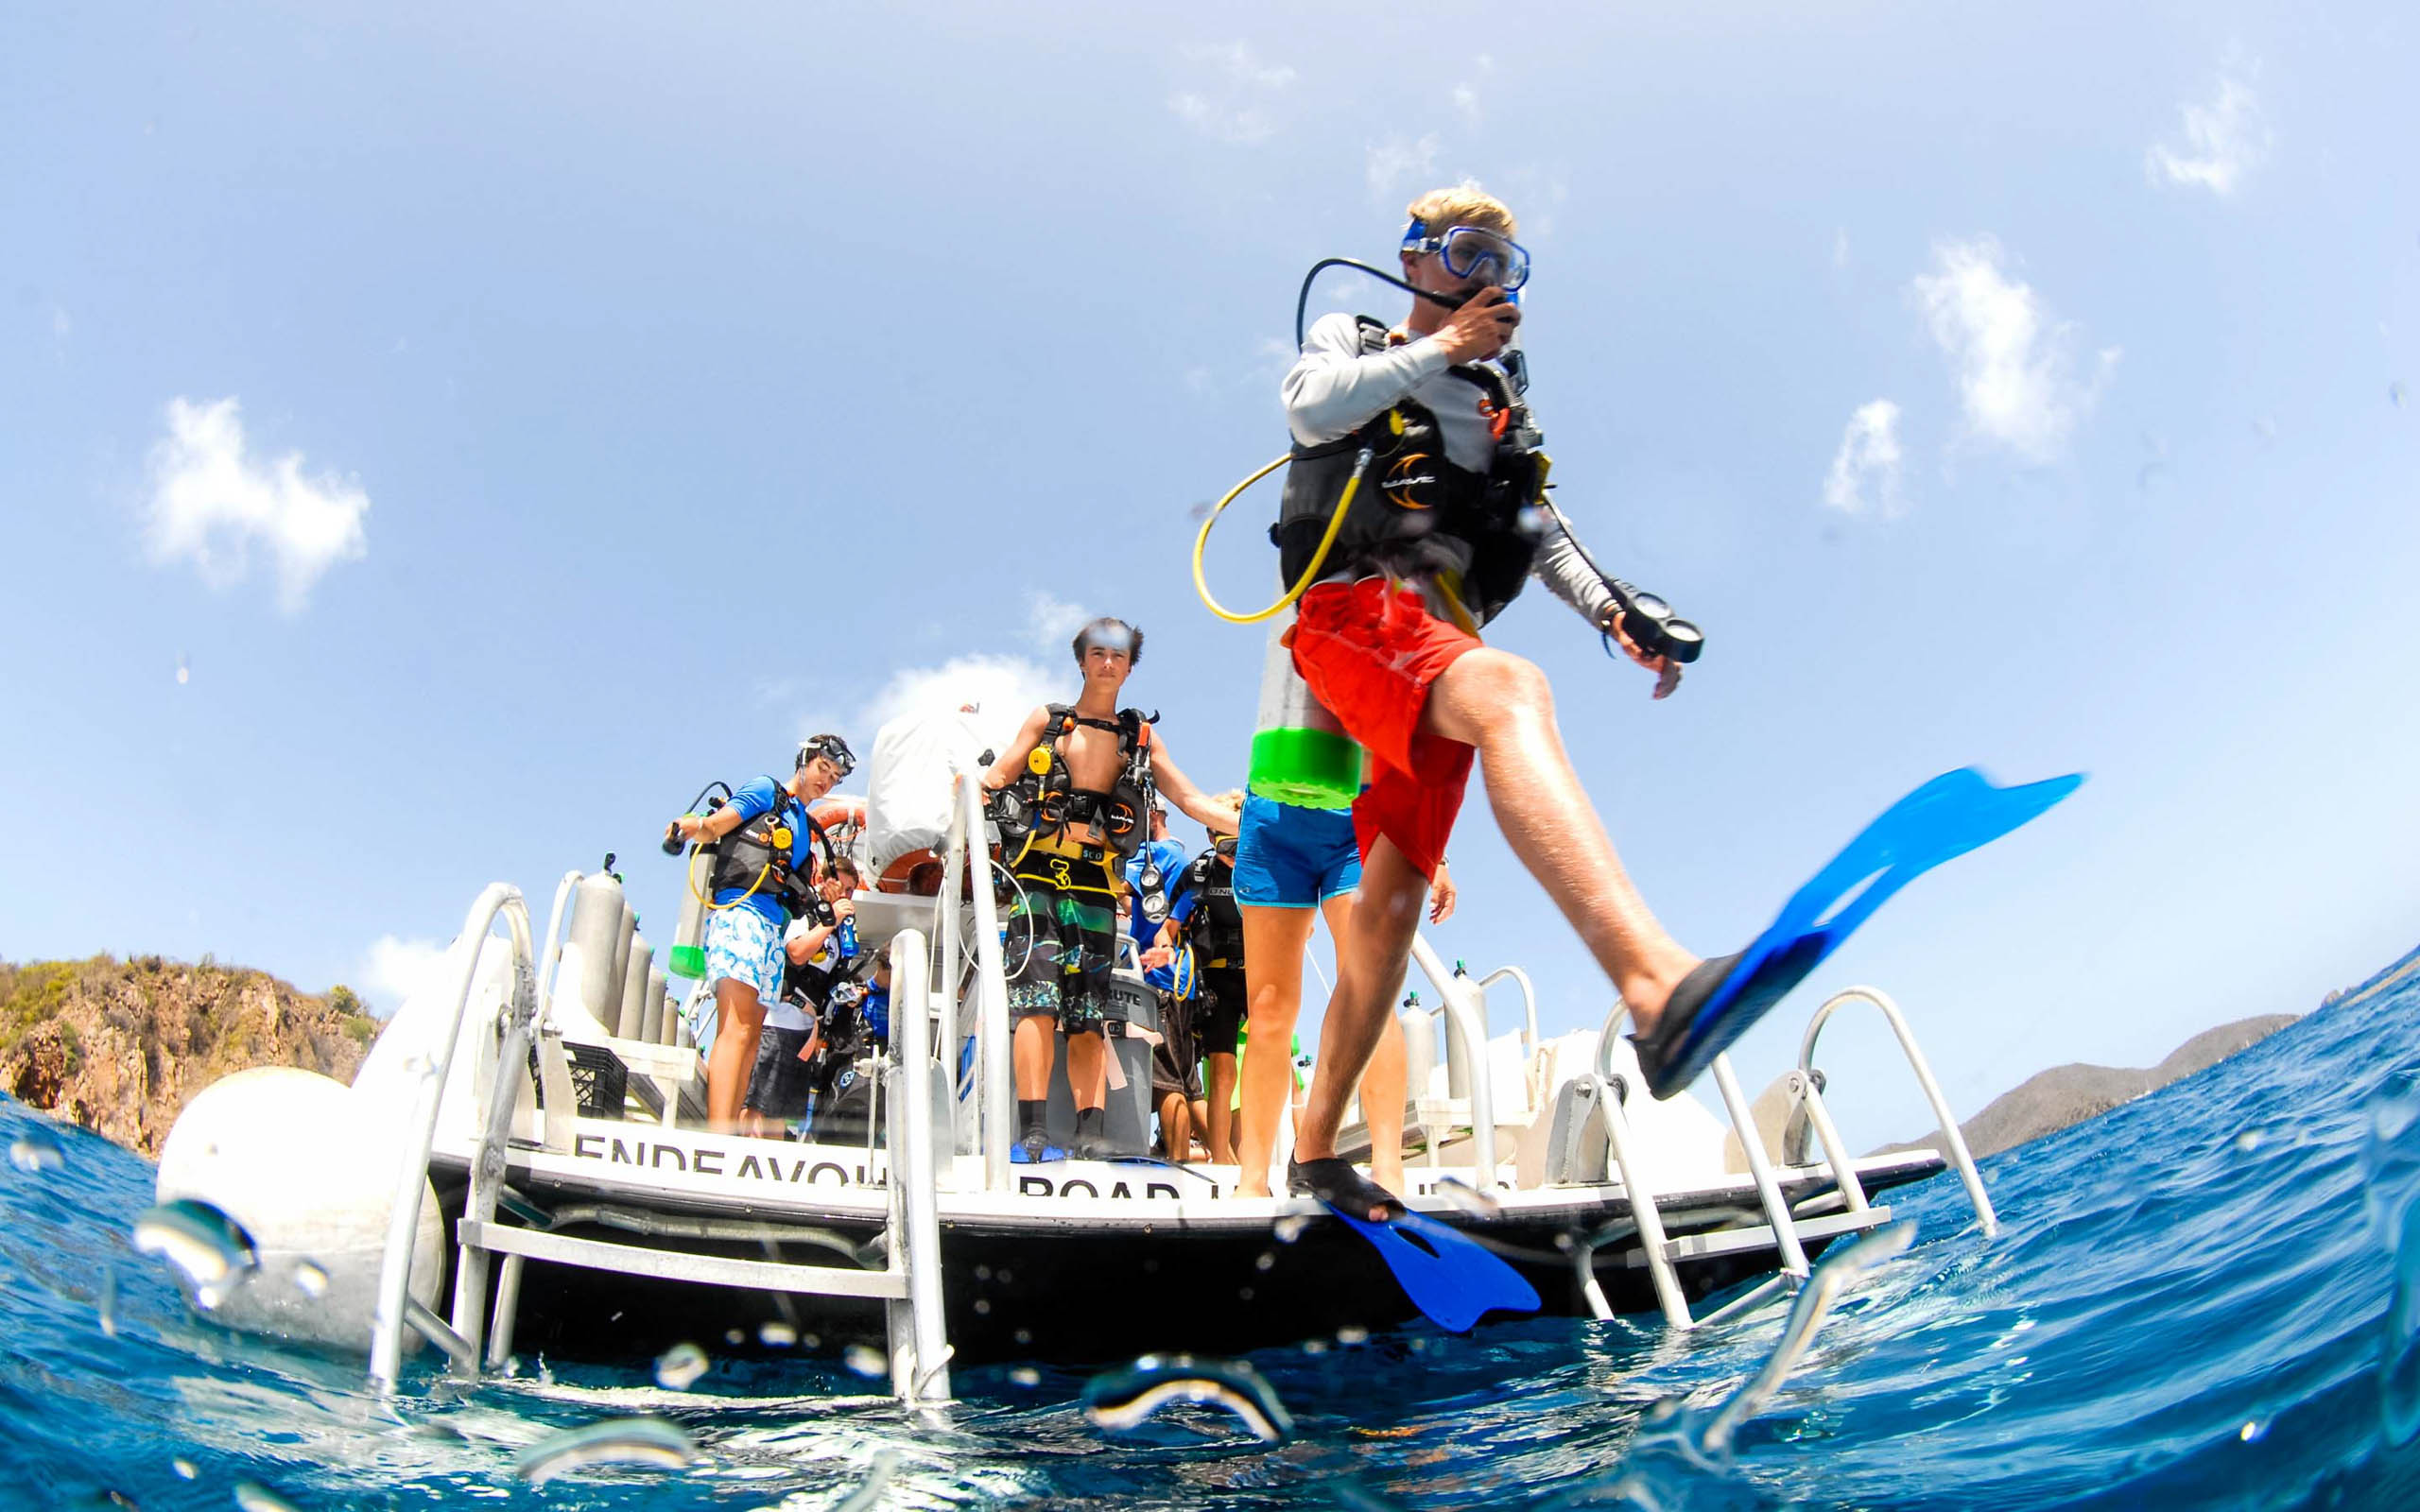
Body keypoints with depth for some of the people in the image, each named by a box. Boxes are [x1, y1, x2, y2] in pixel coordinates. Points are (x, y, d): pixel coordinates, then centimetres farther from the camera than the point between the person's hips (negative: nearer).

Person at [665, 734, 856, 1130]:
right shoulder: (766, 791, 9)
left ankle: (730, 1128, 0)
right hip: (740, 909, -9)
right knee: (737, 1026, -22)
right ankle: (718, 1132, -32)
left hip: (774, 927, 9)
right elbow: (715, 825, -5)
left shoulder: (805, 830, 30)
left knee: (751, 1035, 2)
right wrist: (690, 826, -26)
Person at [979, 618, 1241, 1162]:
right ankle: (1033, 1131, -14)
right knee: (1037, 1001, -13)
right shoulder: (1047, 720, 12)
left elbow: (1189, 799, 13)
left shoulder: (1142, 738, 16)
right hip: (1039, 876, -2)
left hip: (1096, 884, 2)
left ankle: (1092, 1131, -3)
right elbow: (996, 776, 5)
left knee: (1089, 1015, 0)